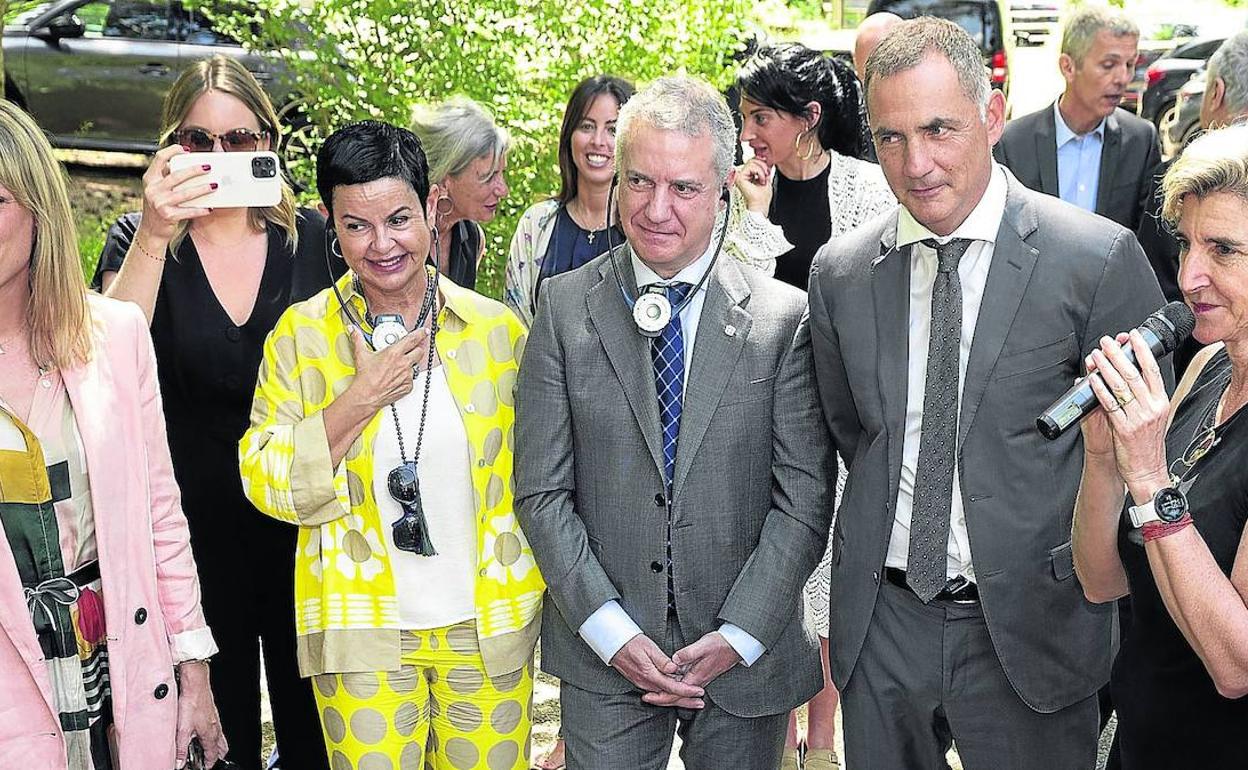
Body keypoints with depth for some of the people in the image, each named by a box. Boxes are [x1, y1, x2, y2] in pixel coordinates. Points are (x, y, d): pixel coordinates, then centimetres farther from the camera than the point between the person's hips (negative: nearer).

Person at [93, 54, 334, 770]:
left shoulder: (311, 238, -1)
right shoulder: (139, 241, -4)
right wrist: (155, 235, -30)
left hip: (300, 515, 1)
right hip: (196, 519, -1)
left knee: (310, 712, 15)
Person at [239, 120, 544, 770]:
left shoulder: (496, 328, -1)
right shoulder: (301, 334, -3)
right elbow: (267, 486, -6)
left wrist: (558, 601, 5)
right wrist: (359, 399, -17)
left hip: (490, 626, 1)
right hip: (361, 635, -1)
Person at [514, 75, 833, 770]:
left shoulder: (786, 317, -5)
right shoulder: (565, 309, -3)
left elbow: (804, 500, -5)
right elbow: (542, 491, -3)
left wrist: (736, 637, -11)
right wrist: (612, 632, -10)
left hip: (746, 657, 0)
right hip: (603, 658, 0)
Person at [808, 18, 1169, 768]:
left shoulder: (1101, 258, -12)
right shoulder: (839, 272, 0)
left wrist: (1082, 559, 2)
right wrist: (891, 522, 9)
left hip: (1032, 623, -3)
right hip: (881, 623, 3)